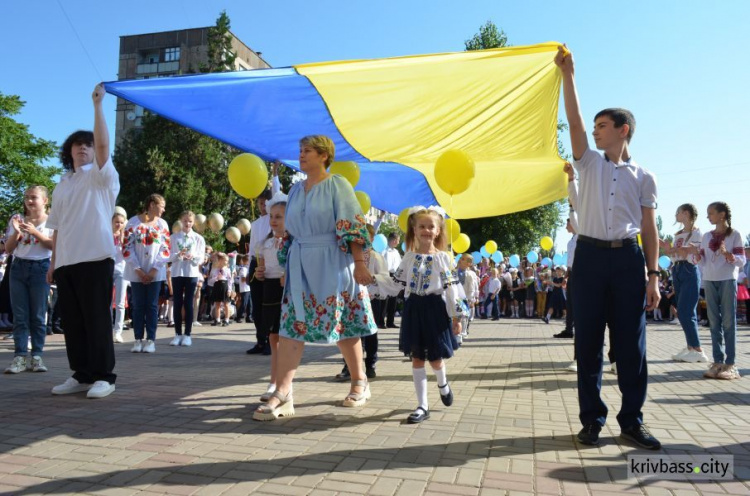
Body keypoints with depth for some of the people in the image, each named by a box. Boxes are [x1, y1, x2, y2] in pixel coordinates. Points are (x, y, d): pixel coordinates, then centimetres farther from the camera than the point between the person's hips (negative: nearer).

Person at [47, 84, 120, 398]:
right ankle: (82, 375, 17)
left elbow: (103, 144, -16)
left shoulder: (102, 175, 3)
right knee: (72, 321, 8)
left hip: (95, 258, -6)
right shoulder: (62, 185, 21)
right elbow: (57, 228, 19)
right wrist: (53, 262, 15)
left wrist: (98, 104, -16)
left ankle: (103, 376, 1)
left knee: (97, 319, -6)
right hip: (66, 261, 7)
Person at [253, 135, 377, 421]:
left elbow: (352, 227, -11)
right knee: (292, 325, -3)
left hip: (332, 263, -5)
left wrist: (359, 263, -17)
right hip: (300, 265, 6)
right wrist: (287, 267, 16)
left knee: (343, 323, 3)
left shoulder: (337, 184, -4)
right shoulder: (296, 189, 15)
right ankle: (282, 394, -3)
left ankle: (359, 383, 22)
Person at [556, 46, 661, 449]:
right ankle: (591, 419, 13)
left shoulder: (643, 176, 9)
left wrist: (652, 274, 1)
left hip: (628, 258, 0)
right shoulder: (589, 164, 12)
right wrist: (567, 74, -1)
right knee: (588, 340, 2)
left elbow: (648, 227, 6)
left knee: (631, 342, 3)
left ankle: (632, 420, 15)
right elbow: (574, 121, 2)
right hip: (590, 255, 1)